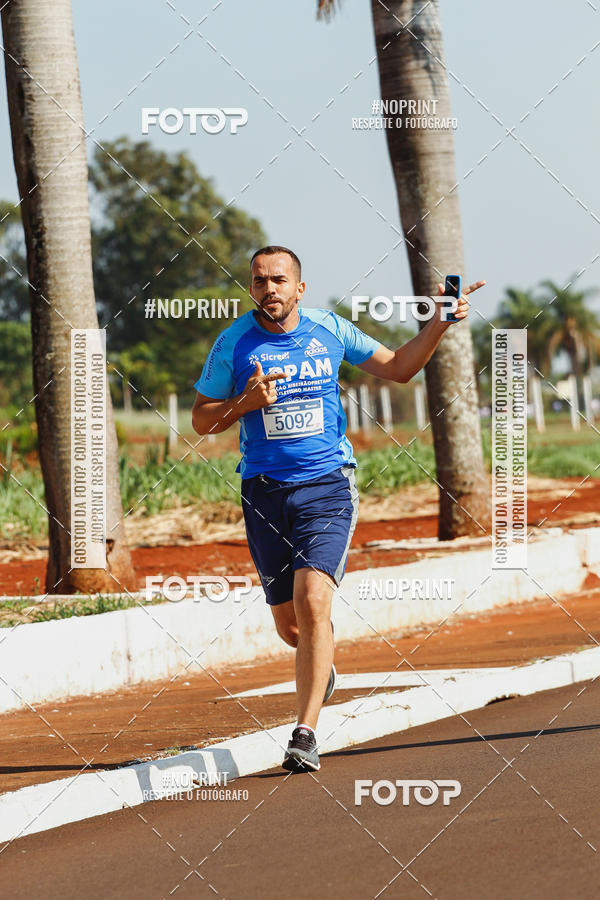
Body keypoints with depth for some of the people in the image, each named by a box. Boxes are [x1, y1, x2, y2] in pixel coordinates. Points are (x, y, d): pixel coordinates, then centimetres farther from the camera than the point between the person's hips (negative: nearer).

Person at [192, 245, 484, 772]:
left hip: (328, 486, -1)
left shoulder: (329, 329, 2)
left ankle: (306, 734, -19)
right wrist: (245, 402, -14)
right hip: (265, 492, 1)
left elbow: (398, 368, 13)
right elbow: (201, 421, 5)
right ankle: (322, 666, 45)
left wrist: (440, 323, -1)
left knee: (311, 602, -21)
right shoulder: (234, 343, -1)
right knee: (289, 623, 8)